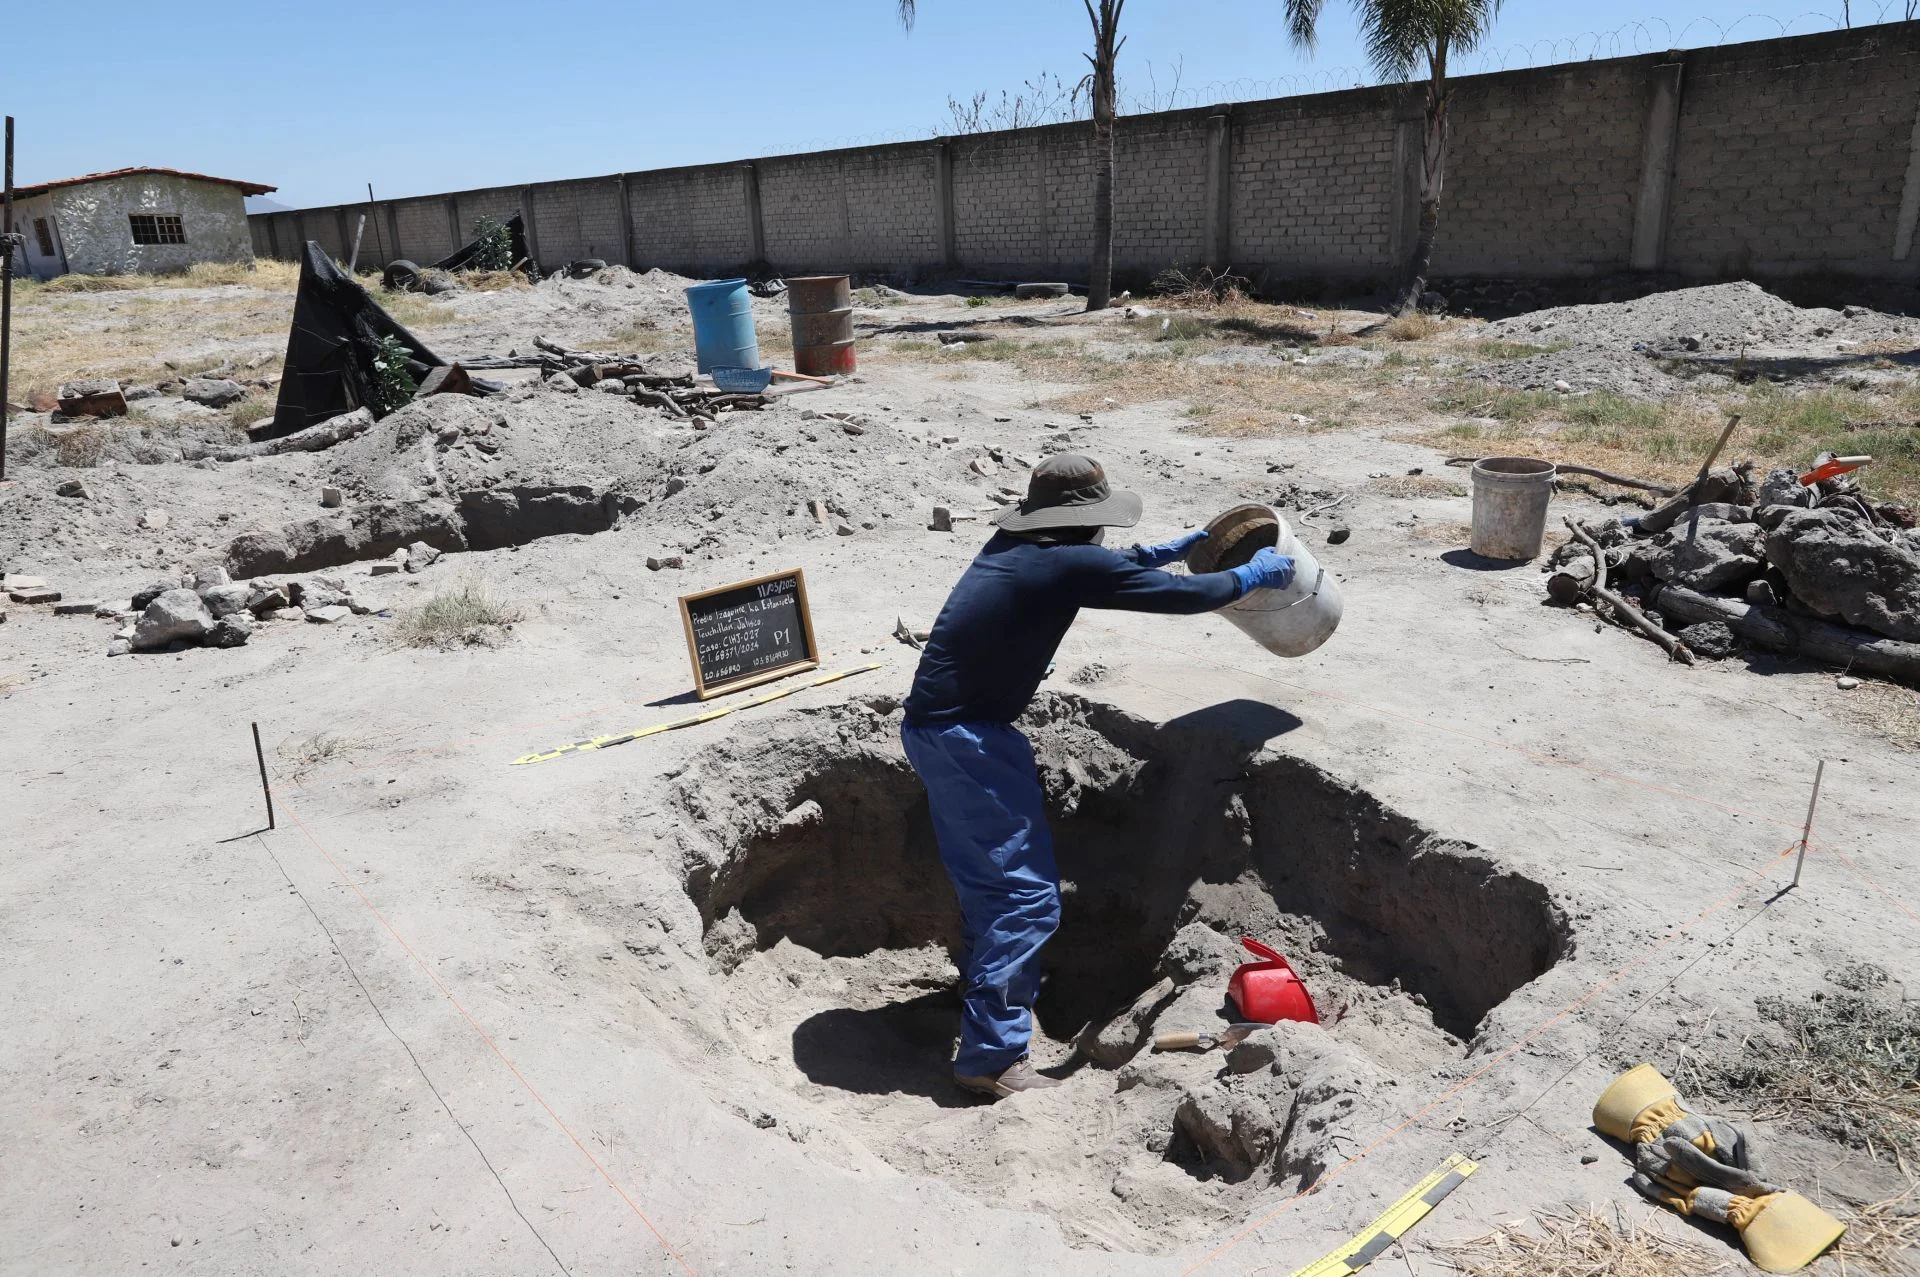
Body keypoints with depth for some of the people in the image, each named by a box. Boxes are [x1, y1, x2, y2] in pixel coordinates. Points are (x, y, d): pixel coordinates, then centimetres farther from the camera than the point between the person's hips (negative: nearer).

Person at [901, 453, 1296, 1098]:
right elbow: (1183, 596, -6)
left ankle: (988, 986, 41)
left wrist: (1162, 550, 32)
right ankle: (990, 1056, 2)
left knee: (987, 876, 23)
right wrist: (1254, 573, 10)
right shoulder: (1071, 564, -14)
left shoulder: (1014, 547, 10)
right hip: (968, 737, -9)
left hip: (935, 725, 9)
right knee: (1027, 893, -3)